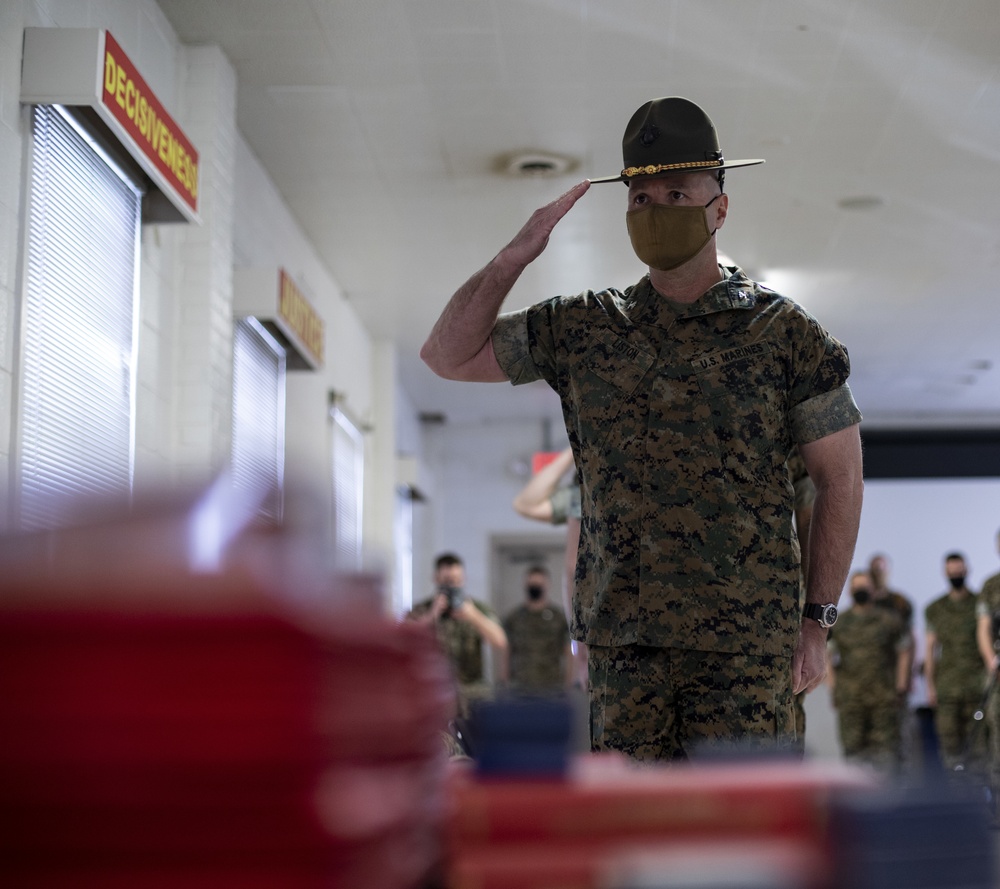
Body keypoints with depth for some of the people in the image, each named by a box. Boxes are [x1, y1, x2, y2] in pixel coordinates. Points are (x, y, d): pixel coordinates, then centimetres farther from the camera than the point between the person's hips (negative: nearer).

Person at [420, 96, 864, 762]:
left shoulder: (783, 332, 1)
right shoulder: (585, 329, 10)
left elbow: (841, 479, 4)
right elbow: (449, 356, 13)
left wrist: (816, 621, 0)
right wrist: (516, 256, 0)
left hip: (745, 639, -3)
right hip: (623, 634, 3)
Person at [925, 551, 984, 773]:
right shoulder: (935, 609, 12)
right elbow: (931, 648, 13)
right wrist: (930, 686, 7)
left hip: (976, 679, -1)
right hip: (947, 681, 1)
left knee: (974, 735, -6)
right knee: (948, 733, -3)